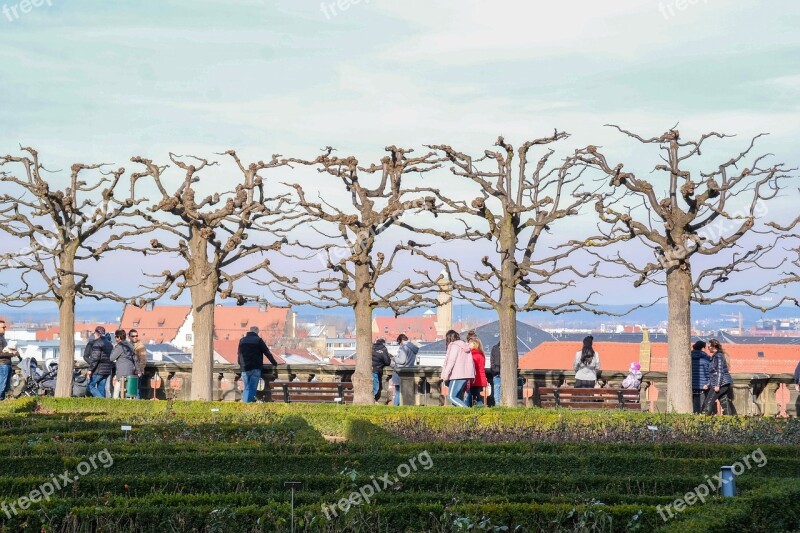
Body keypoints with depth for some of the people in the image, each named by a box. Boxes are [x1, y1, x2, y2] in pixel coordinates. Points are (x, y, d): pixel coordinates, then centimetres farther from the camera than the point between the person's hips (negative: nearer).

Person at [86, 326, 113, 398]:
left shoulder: (97, 343, -10)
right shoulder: (109, 344, 17)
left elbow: (95, 358, -18)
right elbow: (111, 358, 19)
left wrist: (90, 369, -17)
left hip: (98, 370, -8)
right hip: (107, 371, 8)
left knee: (90, 386, -2)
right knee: (101, 388, 12)